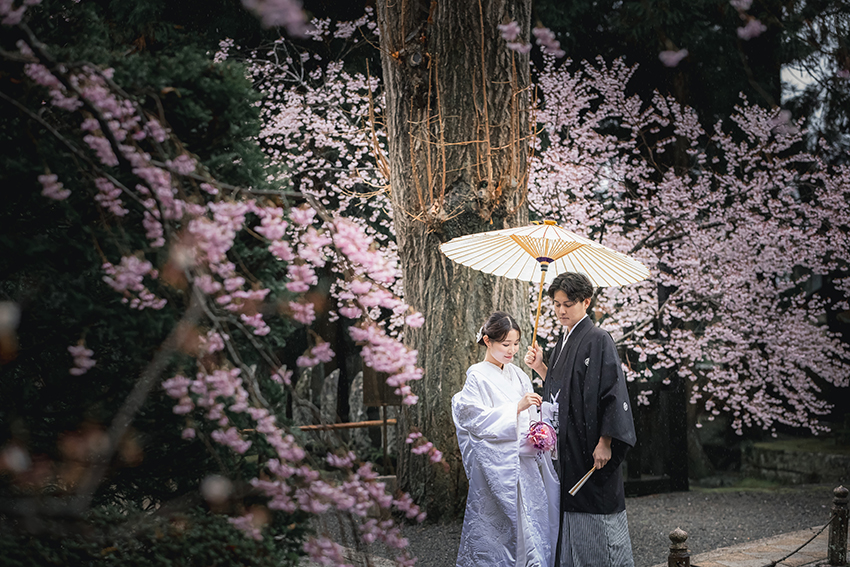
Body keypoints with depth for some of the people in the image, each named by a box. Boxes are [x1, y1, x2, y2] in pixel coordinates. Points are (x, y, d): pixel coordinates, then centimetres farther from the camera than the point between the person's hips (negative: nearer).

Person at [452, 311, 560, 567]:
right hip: (497, 467, -6)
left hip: (525, 463, 6)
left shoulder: (518, 375, 14)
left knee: (534, 521, 3)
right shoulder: (478, 377, -6)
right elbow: (478, 419, -15)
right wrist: (517, 407, -20)